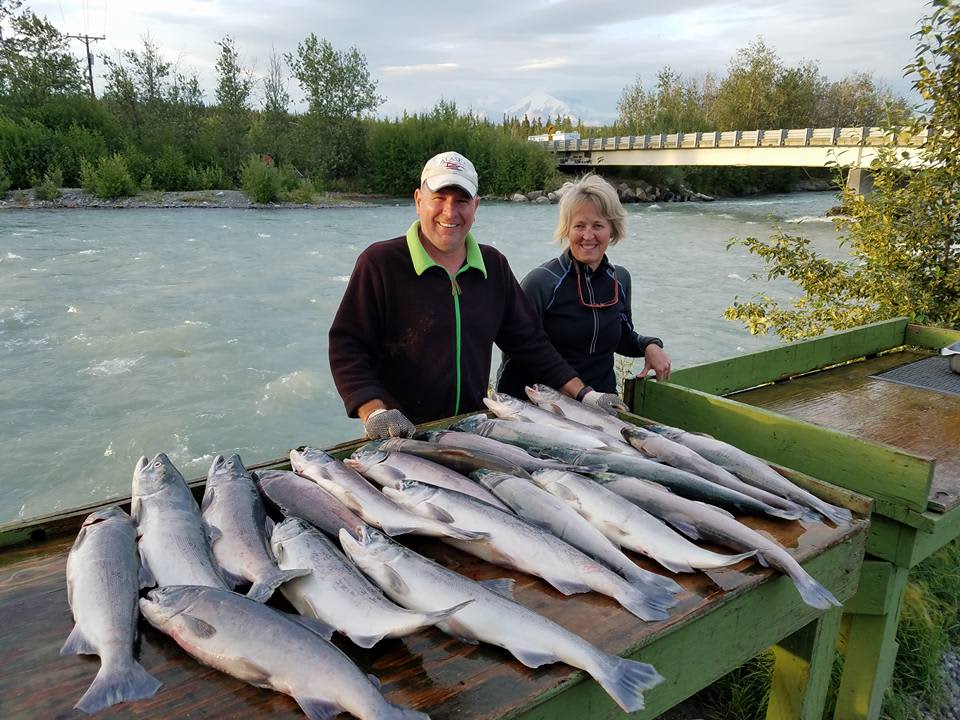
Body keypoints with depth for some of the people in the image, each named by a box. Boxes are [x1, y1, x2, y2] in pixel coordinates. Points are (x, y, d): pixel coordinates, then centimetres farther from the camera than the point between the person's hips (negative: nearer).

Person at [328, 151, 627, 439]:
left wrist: (584, 394, 6)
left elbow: (529, 341, 12)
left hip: (475, 430, 5)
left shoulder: (494, 266, 8)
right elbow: (347, 347, -11)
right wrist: (375, 411, -26)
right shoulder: (379, 262, -8)